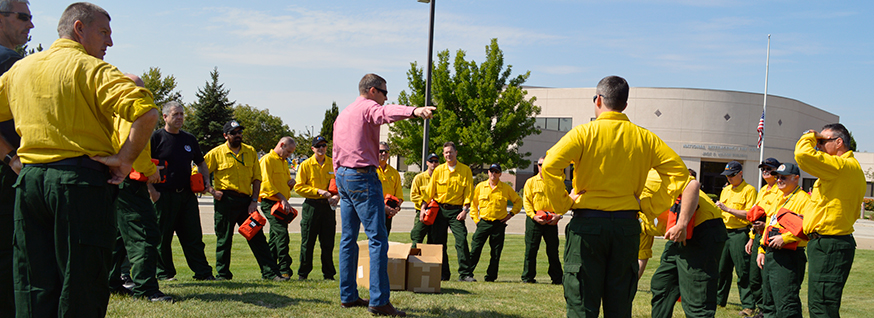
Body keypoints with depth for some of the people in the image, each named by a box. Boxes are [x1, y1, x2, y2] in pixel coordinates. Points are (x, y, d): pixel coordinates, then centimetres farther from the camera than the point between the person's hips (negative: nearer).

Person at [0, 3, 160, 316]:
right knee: (81, 289, 1)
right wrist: (124, 159, -12)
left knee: (32, 288, 13)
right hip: (82, 182, -6)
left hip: (29, 180, 6)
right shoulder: (90, 67, -7)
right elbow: (147, 112, -22)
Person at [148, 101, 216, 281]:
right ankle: (164, 273, 13)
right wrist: (152, 190, -12)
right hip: (163, 195, -5)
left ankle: (203, 272, 8)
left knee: (194, 235, 5)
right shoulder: (156, 137, -2)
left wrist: (206, 182, 11)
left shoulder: (189, 139, 15)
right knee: (162, 237, 2)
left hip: (187, 194, 5)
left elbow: (201, 163, 27)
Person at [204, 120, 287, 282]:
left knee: (257, 237, 2)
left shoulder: (250, 152, 10)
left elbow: (257, 178, 9)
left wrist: (254, 201, 0)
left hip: (246, 200, 3)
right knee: (224, 239, 3)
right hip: (225, 201, -3)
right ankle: (222, 274, 15)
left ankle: (271, 272, 3)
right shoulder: (216, 153, 0)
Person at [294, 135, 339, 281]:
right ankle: (303, 273, 12)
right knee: (307, 241, 1)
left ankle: (328, 274, 13)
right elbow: (298, 187, -3)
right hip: (311, 205, -2)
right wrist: (318, 191, -13)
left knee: (328, 242, 4)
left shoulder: (333, 164, 8)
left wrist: (337, 196, -8)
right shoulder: (305, 165, 1)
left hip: (328, 205, 2)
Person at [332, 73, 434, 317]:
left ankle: (347, 296, 15)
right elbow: (386, 113, -31)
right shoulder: (368, 107, -6)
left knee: (348, 238, 12)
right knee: (377, 239, -11)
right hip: (362, 177, -10)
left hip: (342, 176, 10)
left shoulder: (343, 114, 22)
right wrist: (414, 111, -50)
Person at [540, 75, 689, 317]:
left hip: (587, 224, -3)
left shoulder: (584, 133, -5)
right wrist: (653, 207, 6)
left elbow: (550, 166, -18)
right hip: (627, 225, 3)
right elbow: (679, 171, 4)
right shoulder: (643, 137, 6)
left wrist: (562, 204, -7)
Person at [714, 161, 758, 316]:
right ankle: (719, 300, 21)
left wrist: (728, 209, -18)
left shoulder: (749, 190, -5)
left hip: (740, 234, -7)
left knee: (743, 272, -6)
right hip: (724, 232, 7)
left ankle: (749, 306, -1)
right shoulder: (725, 190, 18)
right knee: (722, 269, 11)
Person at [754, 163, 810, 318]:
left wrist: (785, 238, -23)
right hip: (769, 255, 9)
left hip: (787, 258, -9)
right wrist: (761, 250, 19)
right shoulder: (778, 199, 21)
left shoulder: (803, 199, -8)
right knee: (769, 304, 15)